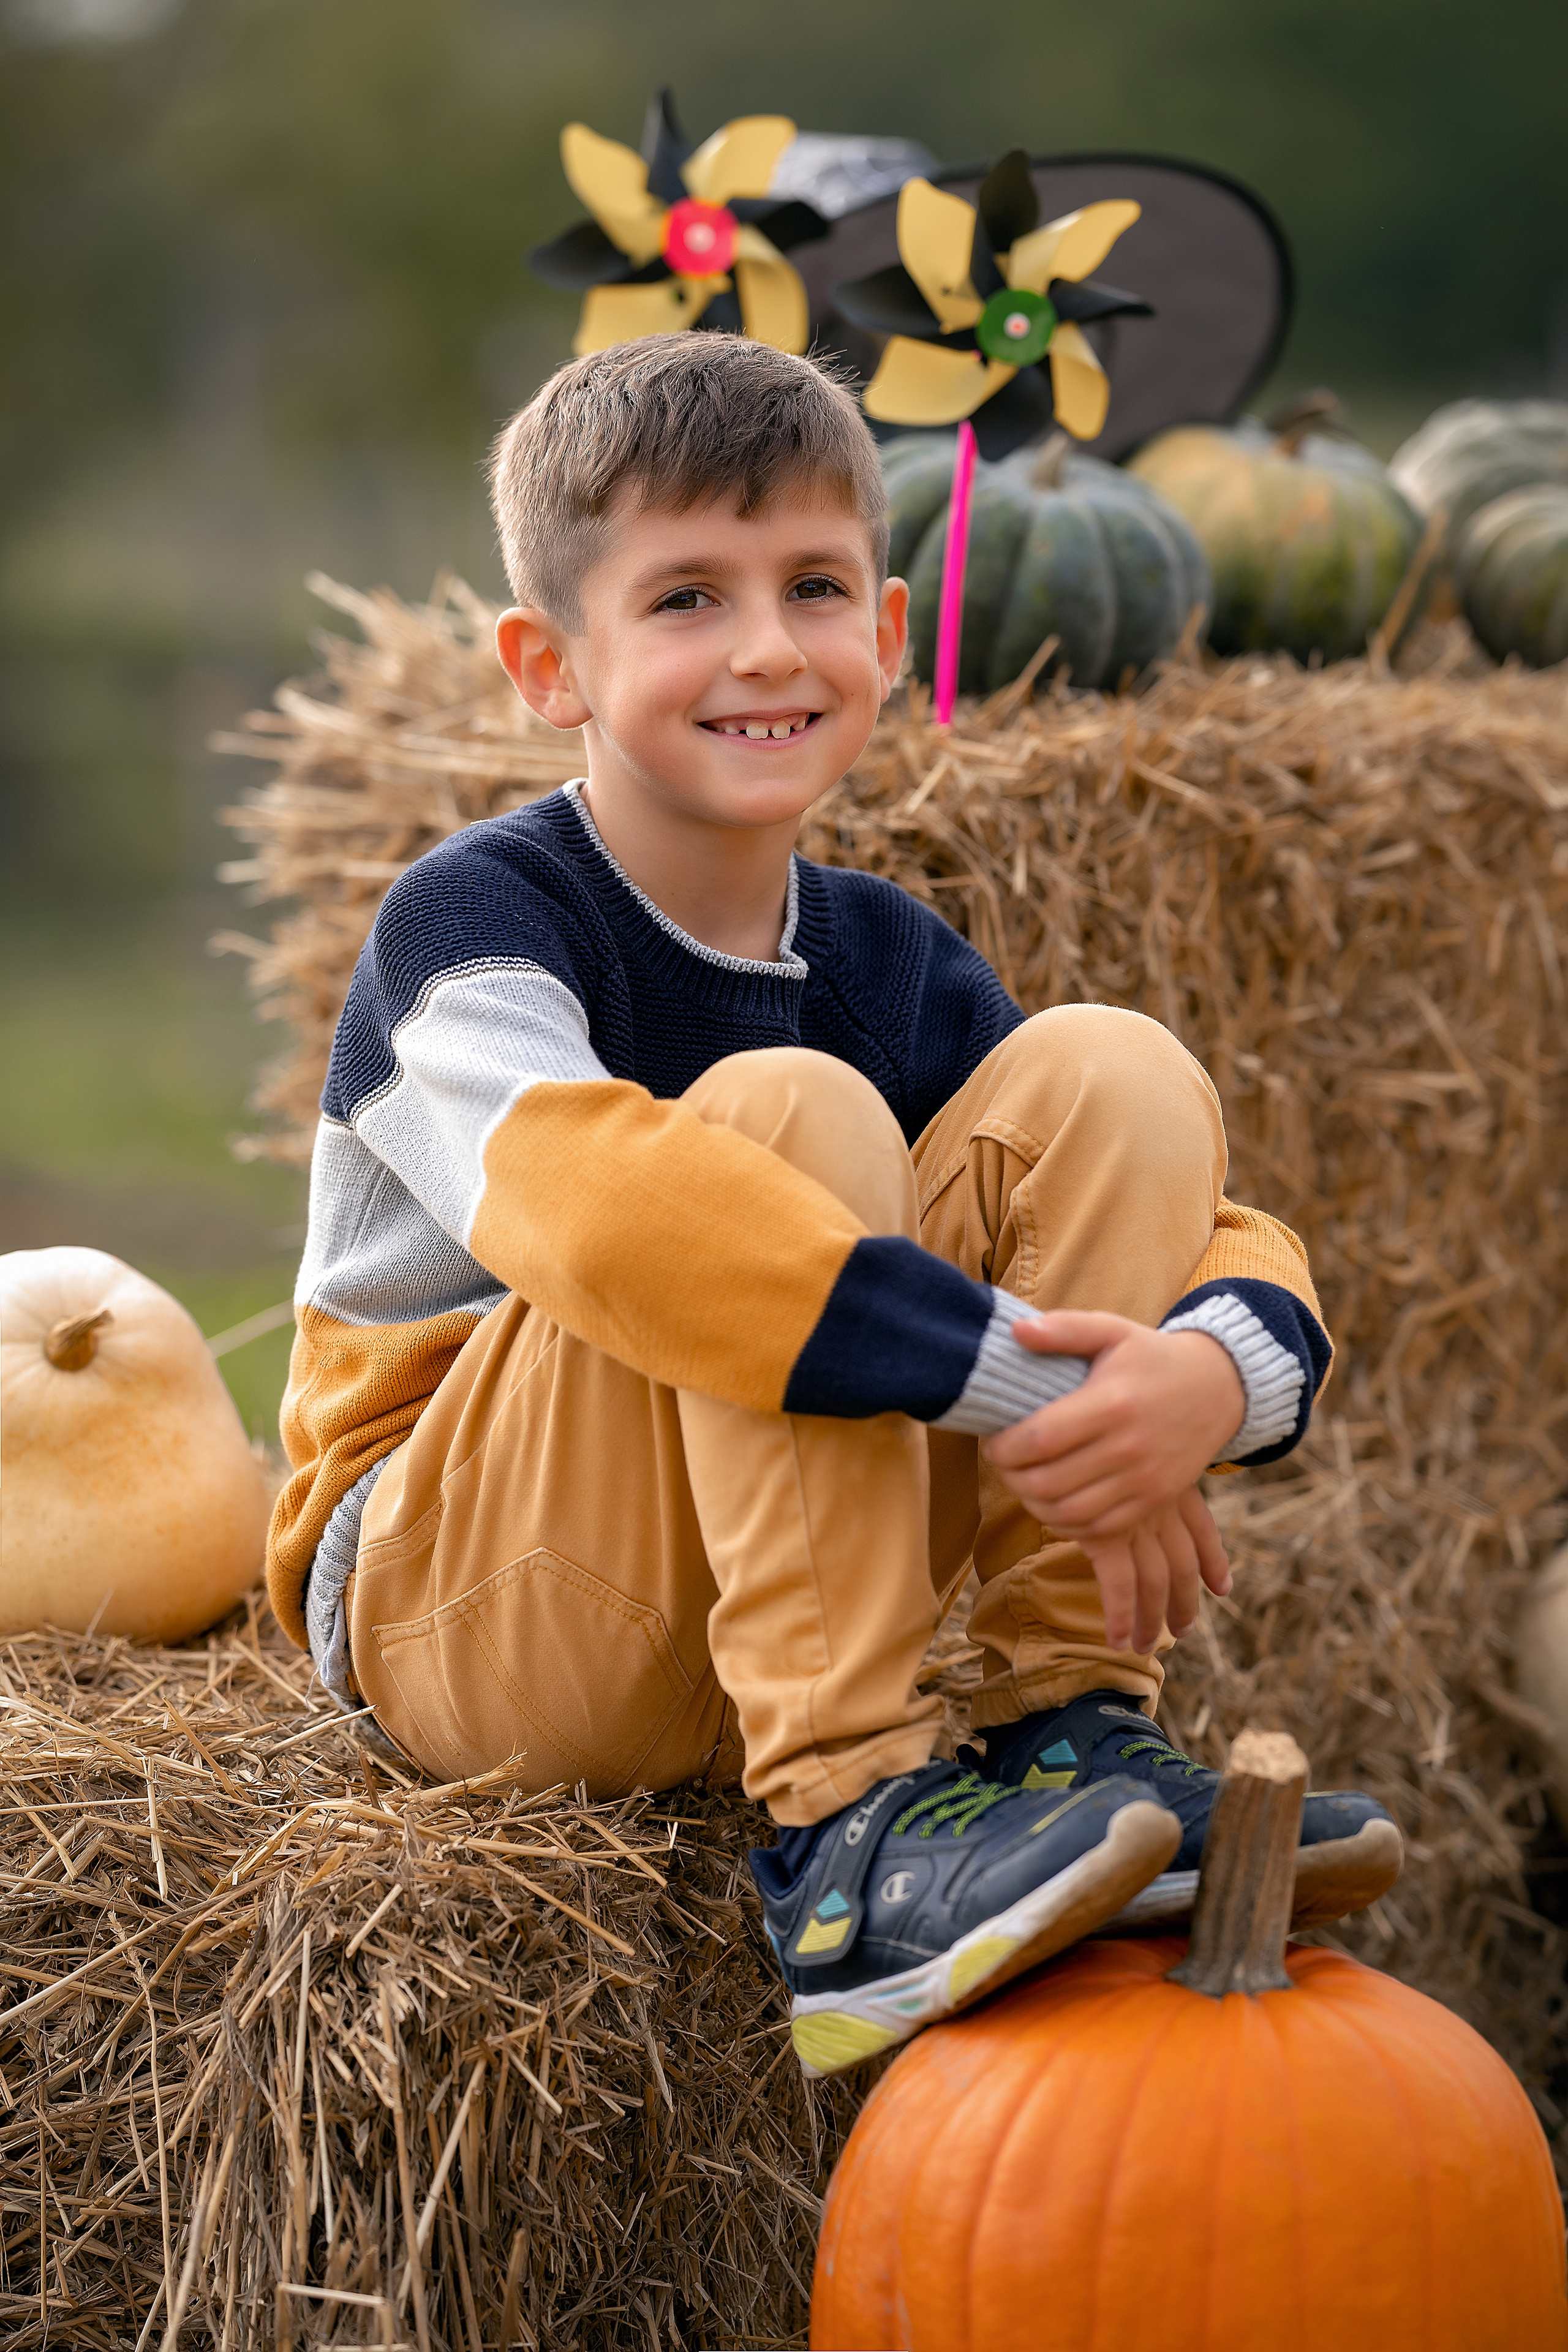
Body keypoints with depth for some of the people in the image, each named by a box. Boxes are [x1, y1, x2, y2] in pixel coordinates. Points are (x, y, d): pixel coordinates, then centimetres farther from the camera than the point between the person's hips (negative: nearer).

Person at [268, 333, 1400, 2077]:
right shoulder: (472, 920, -14)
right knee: (787, 1111, -28)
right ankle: (851, 1837, -31)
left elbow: (1232, 1249, -1)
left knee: (1106, 1069, -8)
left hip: (775, 1593, 6)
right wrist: (1036, 1387, -39)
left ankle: (1069, 1734, -16)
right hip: (472, 1621, -5)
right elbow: (588, 1198, -37)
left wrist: (1210, 1374, -28)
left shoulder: (892, 963, 4)